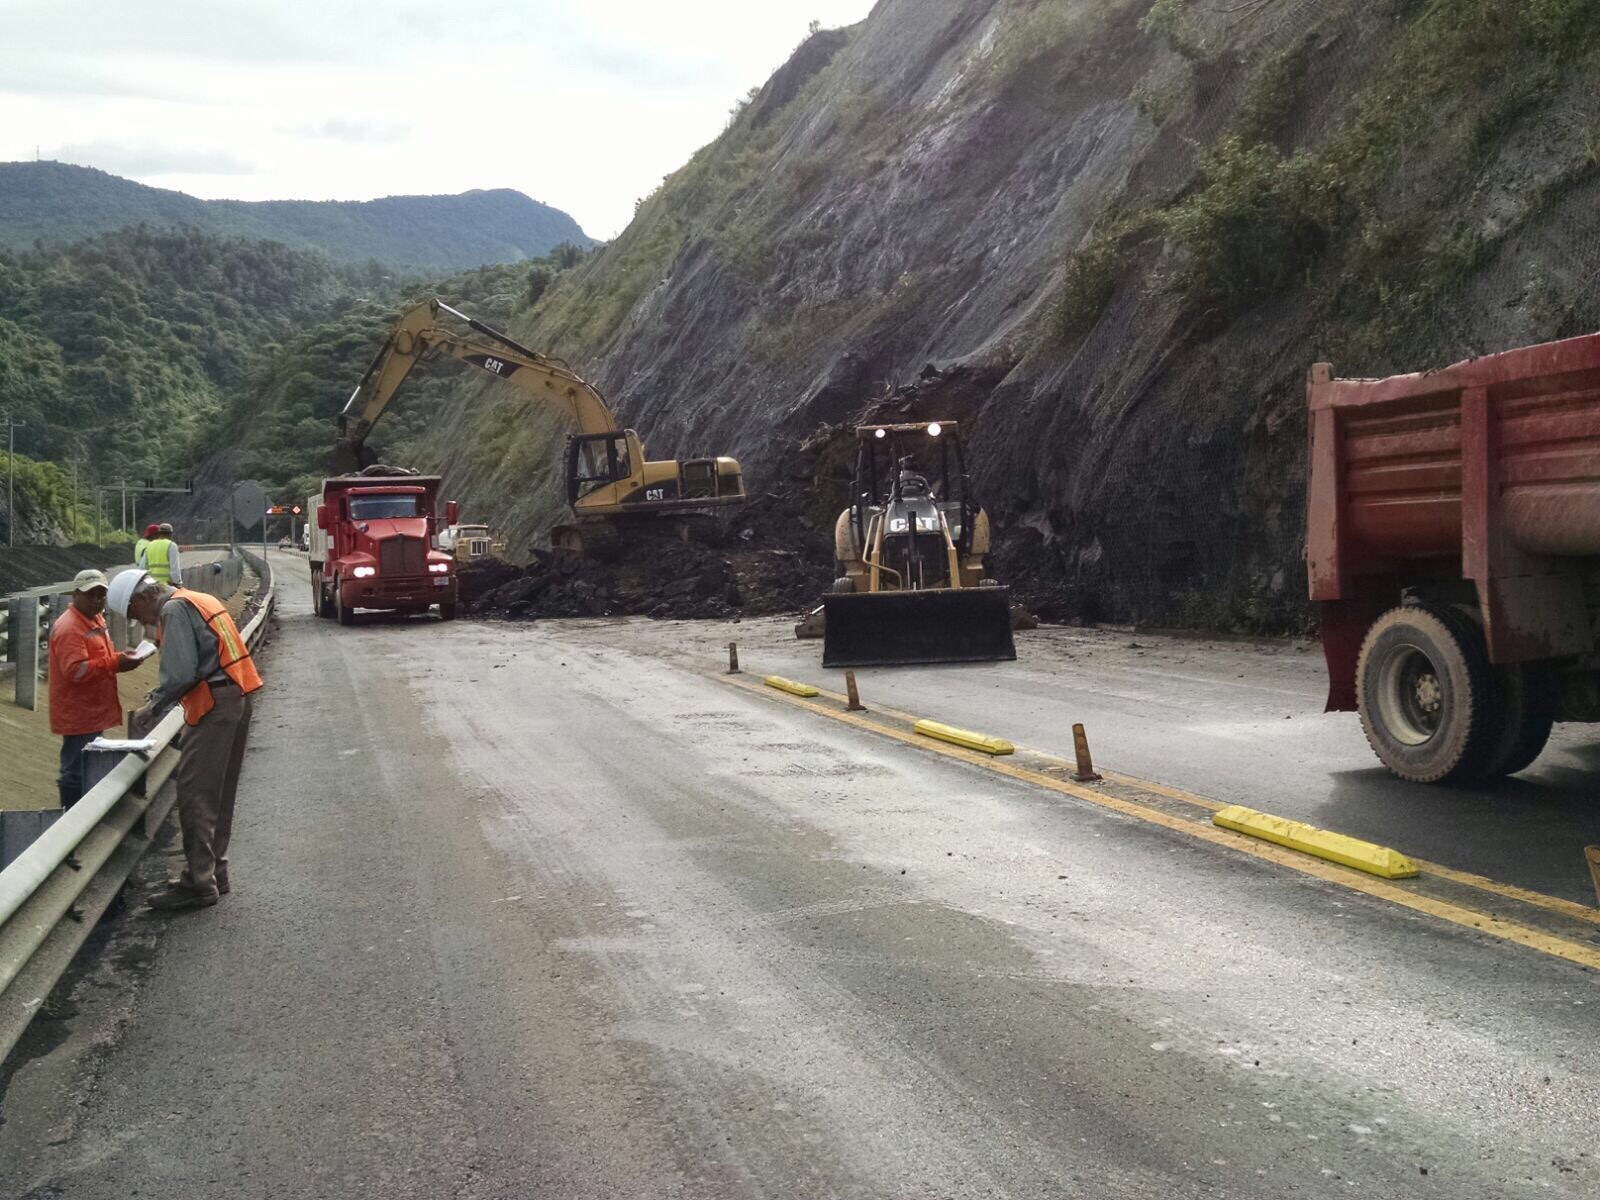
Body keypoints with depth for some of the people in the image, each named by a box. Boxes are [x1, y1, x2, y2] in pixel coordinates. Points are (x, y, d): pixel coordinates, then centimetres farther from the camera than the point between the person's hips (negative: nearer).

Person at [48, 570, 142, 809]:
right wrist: (116, 664, -31)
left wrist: (120, 657, 7)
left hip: (93, 712, 10)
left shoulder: (95, 620, 12)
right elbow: (75, 670, -29)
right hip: (78, 715, -10)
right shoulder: (69, 627, -19)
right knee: (76, 773, -5)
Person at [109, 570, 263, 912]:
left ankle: (200, 883, -5)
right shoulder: (198, 601, 20)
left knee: (195, 794, -6)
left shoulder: (174, 609, -10)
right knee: (219, 794, 15)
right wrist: (160, 701, 15)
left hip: (214, 705, -10)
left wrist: (154, 707, -6)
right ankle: (214, 873, 23)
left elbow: (180, 673, -18)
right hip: (238, 697, 10)